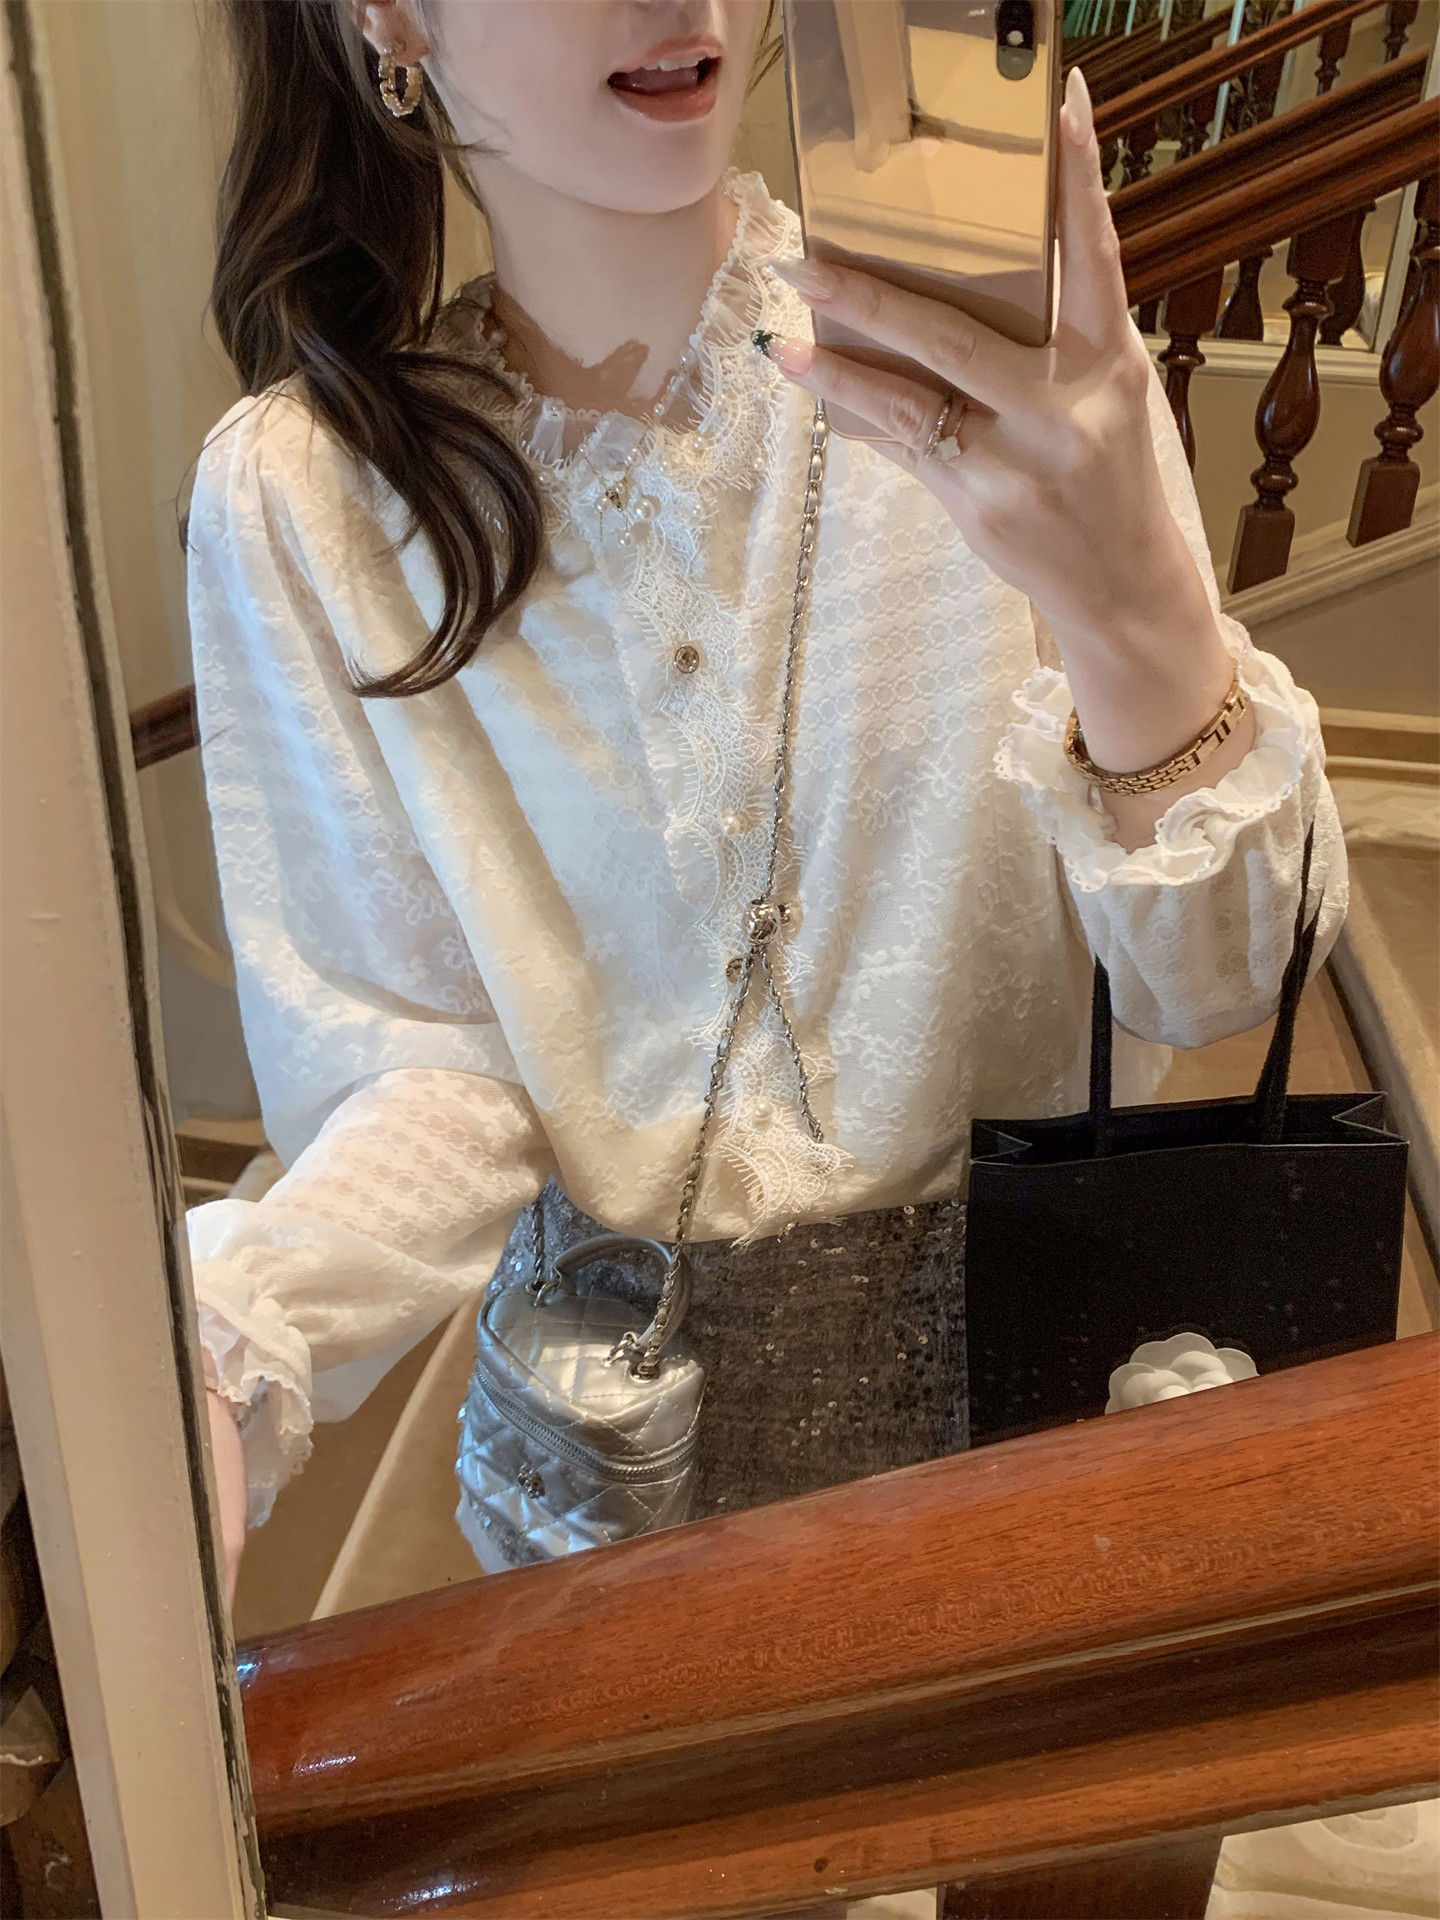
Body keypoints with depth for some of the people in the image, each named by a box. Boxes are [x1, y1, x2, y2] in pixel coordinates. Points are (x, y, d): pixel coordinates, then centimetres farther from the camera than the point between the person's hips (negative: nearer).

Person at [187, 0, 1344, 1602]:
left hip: (1030, 1318, -1)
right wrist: (218, 1338, -28)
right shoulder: (294, 495, -9)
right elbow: (426, 1064, -7)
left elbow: (1212, 985, -12)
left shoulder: (1003, 370, -11)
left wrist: (1138, 614, -31)